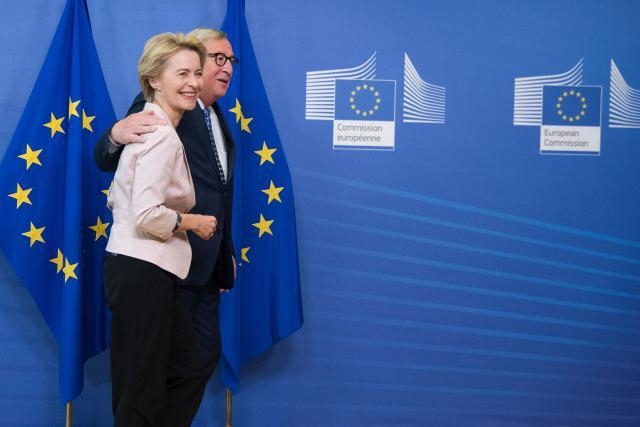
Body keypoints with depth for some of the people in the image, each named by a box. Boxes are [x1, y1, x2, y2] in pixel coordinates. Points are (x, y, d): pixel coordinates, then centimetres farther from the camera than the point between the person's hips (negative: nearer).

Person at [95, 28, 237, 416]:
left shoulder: (219, 121, 16)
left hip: (207, 265, 9)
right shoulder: (161, 111, -11)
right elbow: (106, 163, -17)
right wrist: (117, 135, -39)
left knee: (207, 356, 15)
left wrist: (226, 253, 16)